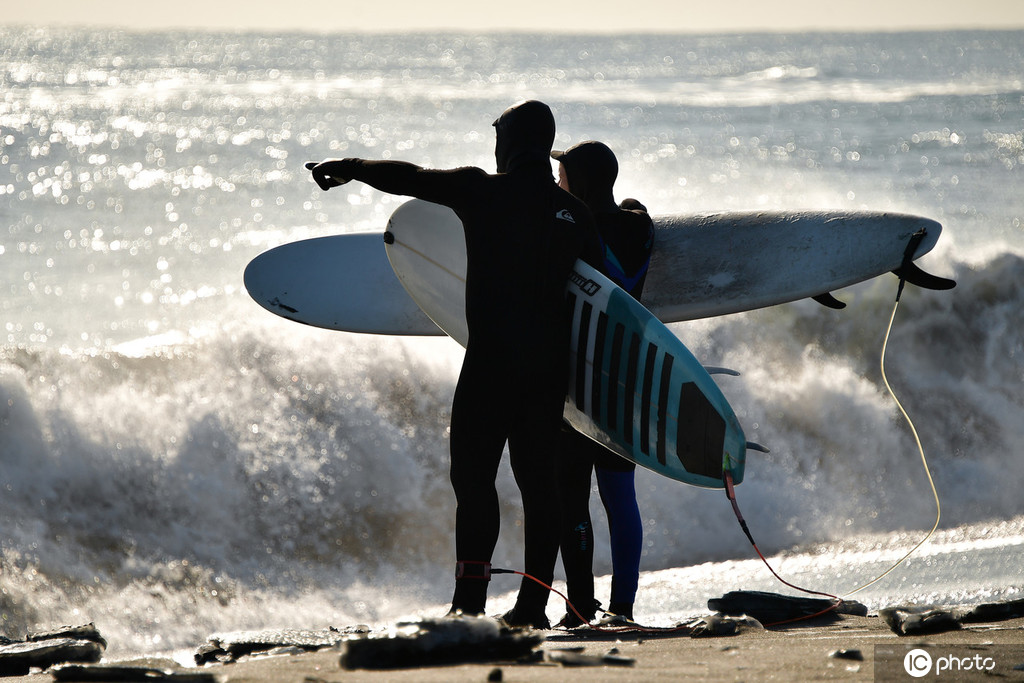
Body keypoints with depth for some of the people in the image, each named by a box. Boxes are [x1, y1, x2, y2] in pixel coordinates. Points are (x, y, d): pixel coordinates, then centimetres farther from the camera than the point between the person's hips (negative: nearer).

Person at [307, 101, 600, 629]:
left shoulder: (481, 191, -5)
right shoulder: (572, 213, 8)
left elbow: (408, 179, 1)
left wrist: (348, 167, 15)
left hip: (491, 358, -4)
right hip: (550, 363, 4)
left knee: (473, 473, 0)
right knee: (538, 480, 9)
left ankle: (470, 598, -9)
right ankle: (533, 603, 8)